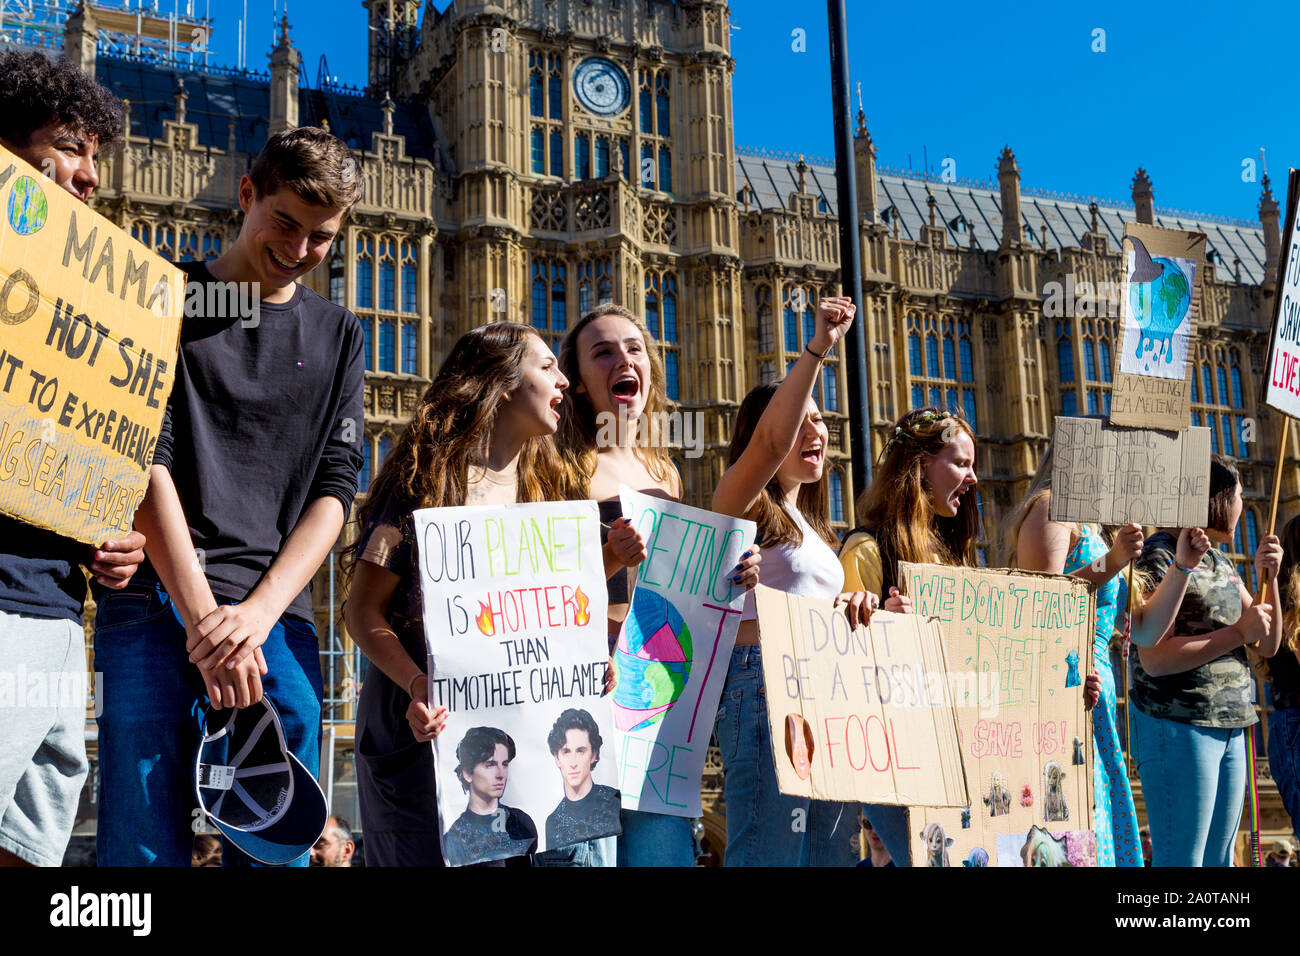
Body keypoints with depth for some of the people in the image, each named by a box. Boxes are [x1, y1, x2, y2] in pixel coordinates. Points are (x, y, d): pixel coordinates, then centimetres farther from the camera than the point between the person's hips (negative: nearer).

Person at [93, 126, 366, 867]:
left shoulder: (338, 335, 17)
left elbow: (335, 490, 9)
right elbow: (145, 459, -3)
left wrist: (258, 612, -7)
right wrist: (203, 614, -12)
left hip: (277, 616, 3)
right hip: (157, 606, -2)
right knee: (143, 843, -8)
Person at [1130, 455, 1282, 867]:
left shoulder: (1220, 561, 17)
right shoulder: (1159, 556, -9)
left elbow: (1268, 645, 17)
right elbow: (1154, 659, -19)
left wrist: (1267, 578, 2)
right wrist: (1237, 633, -15)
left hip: (1229, 729, 9)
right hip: (1179, 727, -9)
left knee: (1218, 859, 12)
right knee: (1181, 860, -6)